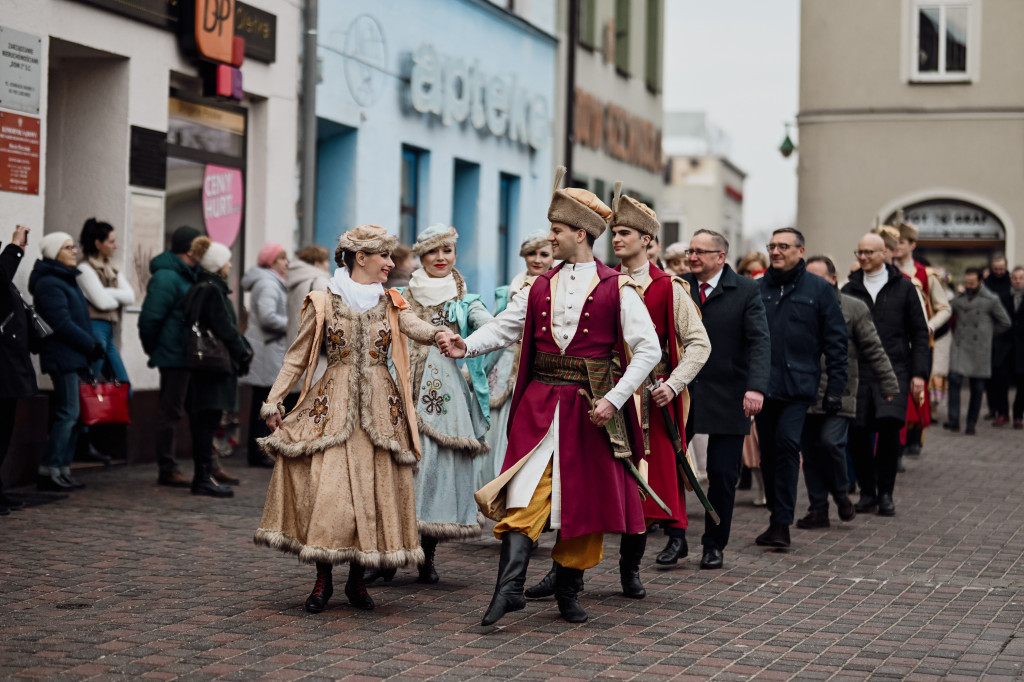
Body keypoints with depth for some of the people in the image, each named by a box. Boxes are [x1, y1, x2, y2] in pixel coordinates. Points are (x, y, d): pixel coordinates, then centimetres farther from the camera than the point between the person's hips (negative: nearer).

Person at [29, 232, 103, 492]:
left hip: (74, 357, 10)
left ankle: (62, 470, 12)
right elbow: (62, 323, -19)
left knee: (71, 414, 9)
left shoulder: (65, 280, 20)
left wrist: (90, 347, 7)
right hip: (63, 357, -10)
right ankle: (48, 471, -8)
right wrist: (92, 345, -13)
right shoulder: (49, 283, -12)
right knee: (67, 413, -10)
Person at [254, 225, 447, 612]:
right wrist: (274, 401, -1)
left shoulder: (390, 305, 10)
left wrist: (441, 334, -34)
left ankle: (357, 579, 14)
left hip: (380, 408, 2)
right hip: (333, 405, -2)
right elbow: (297, 358, 6)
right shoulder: (323, 304, 3)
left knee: (375, 489, 1)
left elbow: (418, 329, -11)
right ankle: (323, 579, 6)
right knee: (326, 489, -8)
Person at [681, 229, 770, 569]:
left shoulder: (745, 291, -3)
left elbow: (760, 341, -10)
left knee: (722, 473, 4)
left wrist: (756, 386, -23)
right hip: (681, 392, 2)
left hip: (727, 397, -2)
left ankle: (715, 545, 18)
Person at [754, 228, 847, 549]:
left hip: (799, 384, -3)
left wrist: (835, 386, -3)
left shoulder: (819, 289, 4)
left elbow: (835, 341, 3)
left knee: (787, 444, -16)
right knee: (769, 451, 7)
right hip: (763, 385, 3)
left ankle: (782, 522, -12)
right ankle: (777, 520, 19)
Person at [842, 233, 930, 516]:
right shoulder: (849, 290, 11)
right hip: (858, 372, 2)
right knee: (858, 433, -3)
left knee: (889, 424, -16)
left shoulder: (903, 287, 8)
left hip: (894, 370, -2)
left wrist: (919, 372, 0)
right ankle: (867, 492, 13)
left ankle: (885, 493, -2)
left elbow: (919, 332, 8)